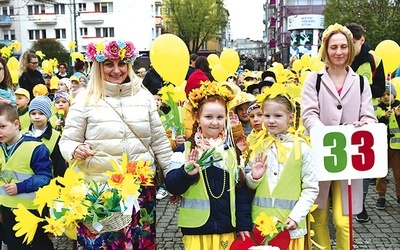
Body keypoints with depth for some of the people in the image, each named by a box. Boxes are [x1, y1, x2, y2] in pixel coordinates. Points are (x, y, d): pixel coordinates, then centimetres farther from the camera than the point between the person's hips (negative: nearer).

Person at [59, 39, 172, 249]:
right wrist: (76, 150, -21)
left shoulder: (144, 96, 6)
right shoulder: (85, 99, -2)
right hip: (99, 188, -2)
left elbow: (159, 141, 10)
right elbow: (67, 141, 1)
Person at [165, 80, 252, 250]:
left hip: (227, 230, 2)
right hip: (196, 230, -2)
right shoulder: (186, 149, -3)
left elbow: (241, 188, 8)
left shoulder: (233, 150, 5)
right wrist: (186, 172, -28)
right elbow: (171, 186, -9)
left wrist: (244, 224, 6)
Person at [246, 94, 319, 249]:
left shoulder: (301, 148, -5)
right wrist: (254, 177, -10)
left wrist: (296, 216, -12)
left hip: (289, 224, -2)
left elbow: (311, 189, -3)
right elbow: (249, 185, 10)